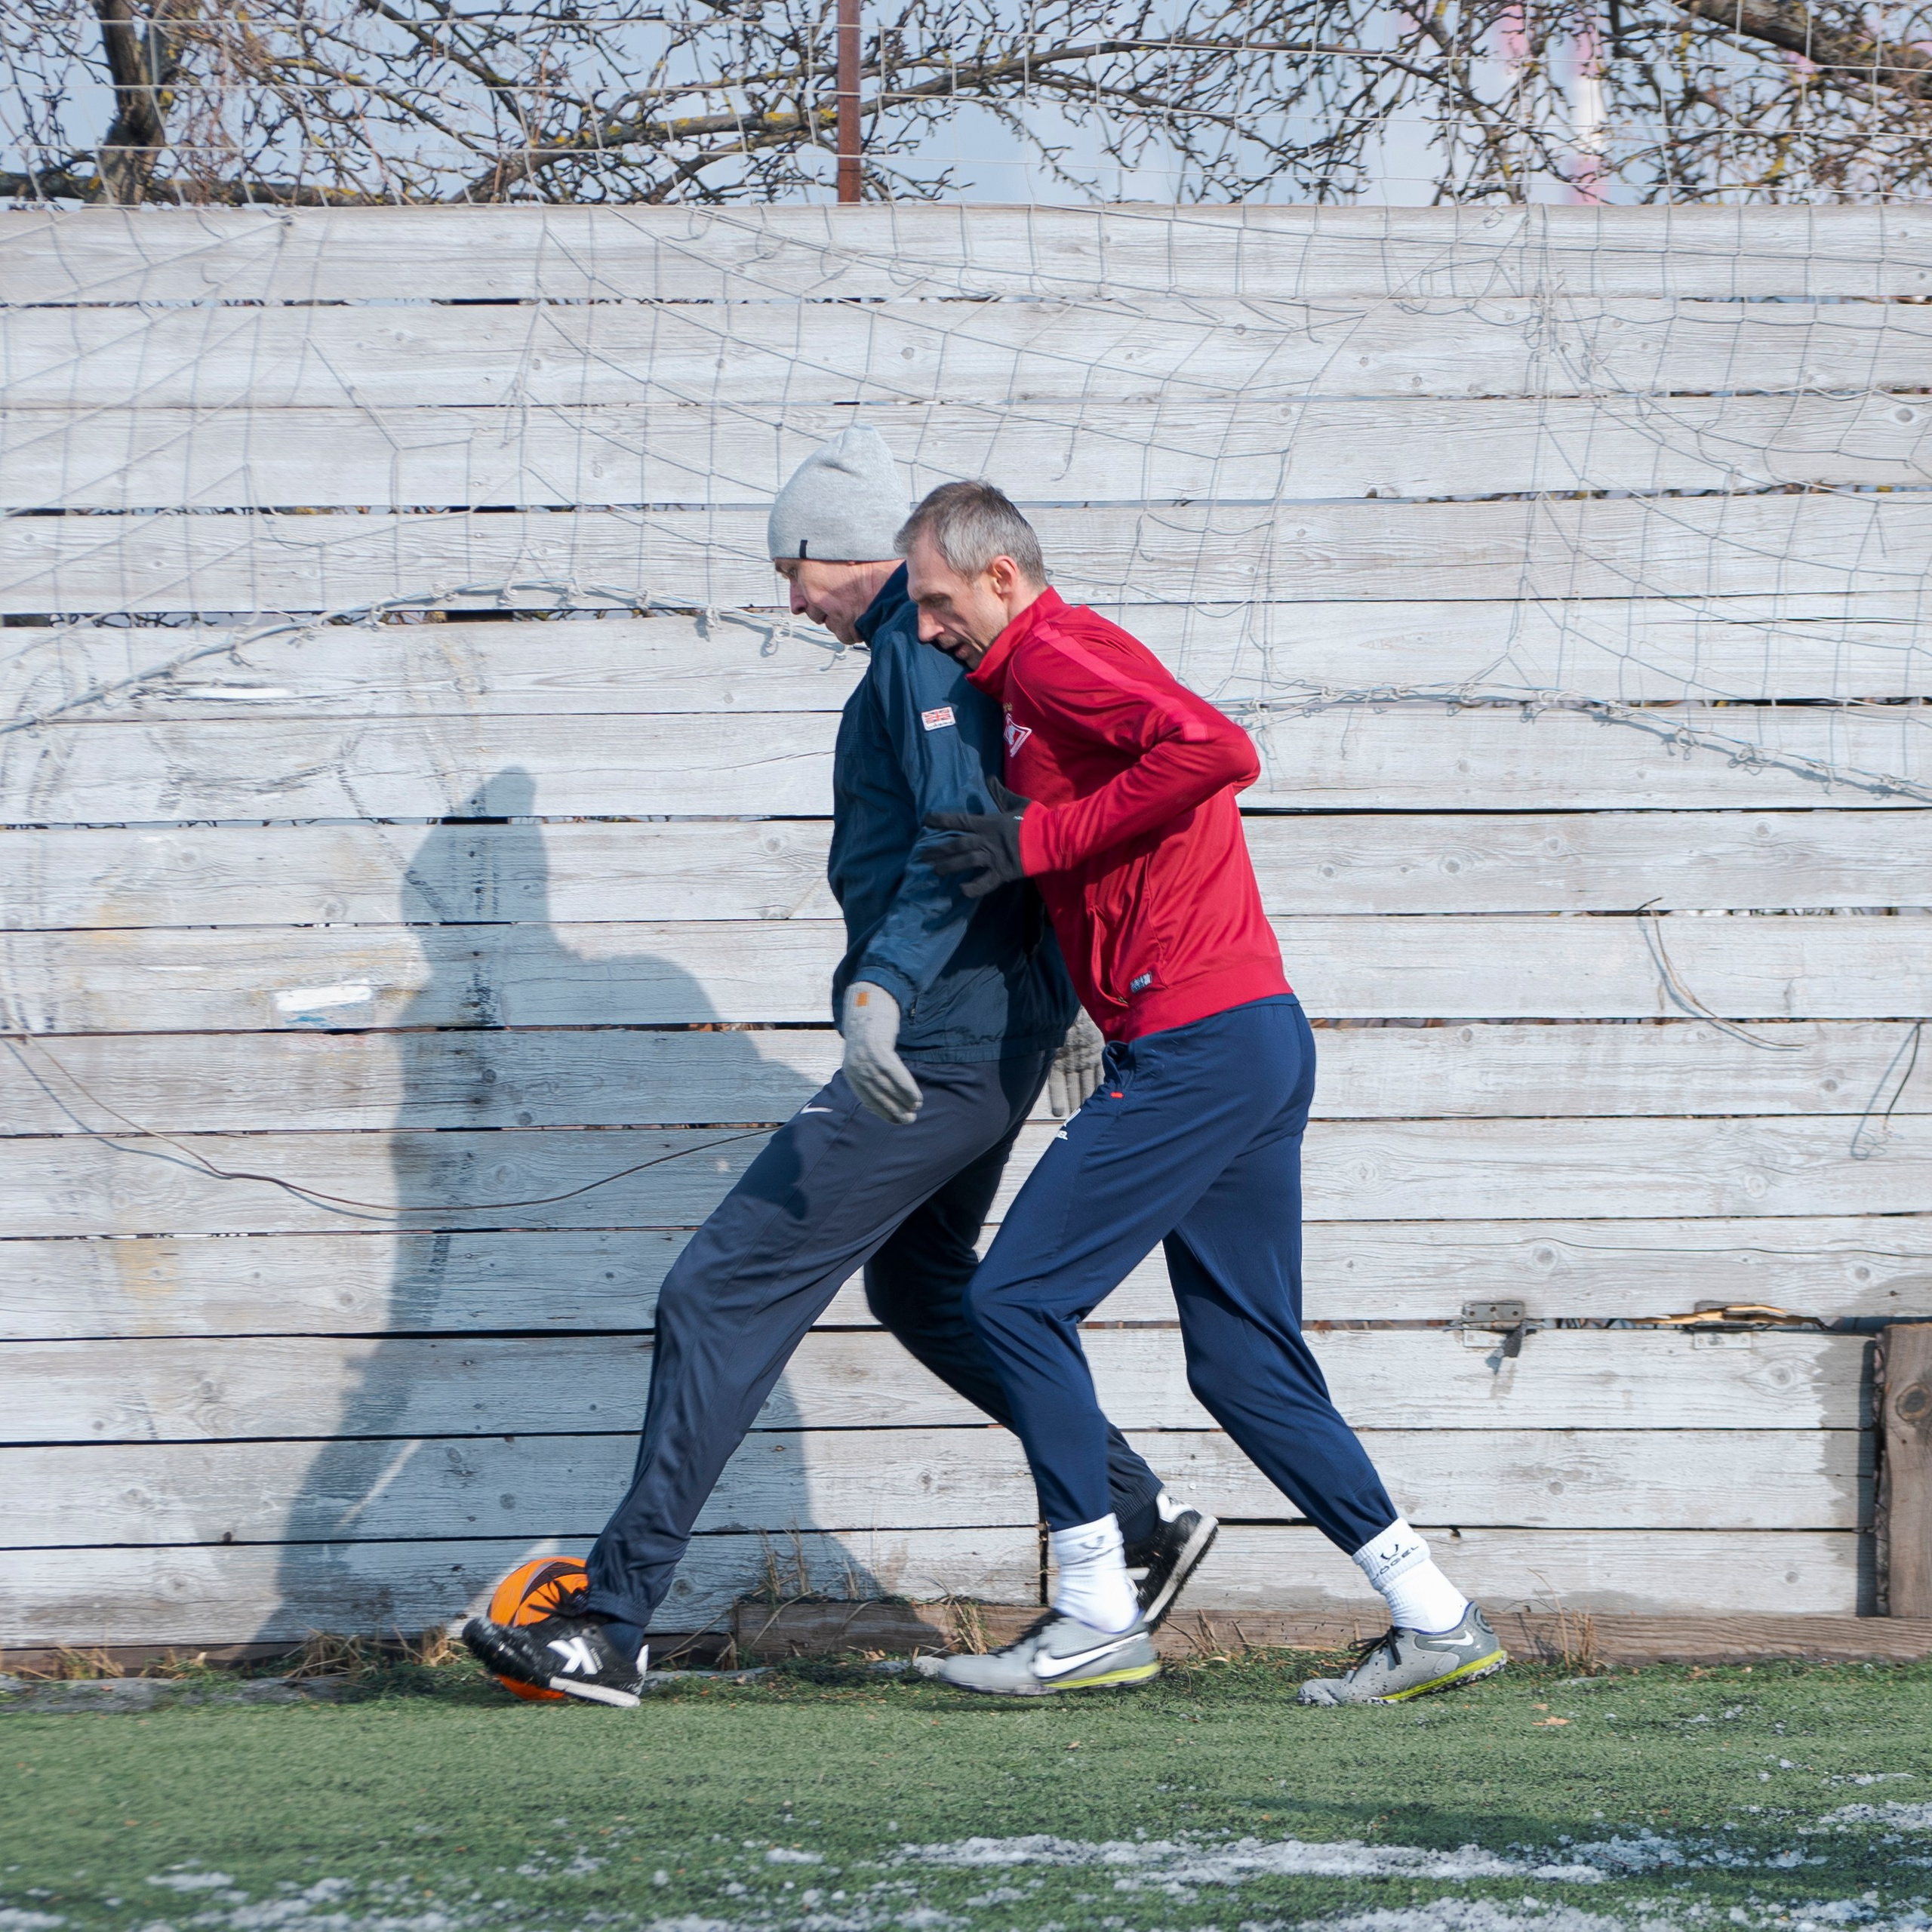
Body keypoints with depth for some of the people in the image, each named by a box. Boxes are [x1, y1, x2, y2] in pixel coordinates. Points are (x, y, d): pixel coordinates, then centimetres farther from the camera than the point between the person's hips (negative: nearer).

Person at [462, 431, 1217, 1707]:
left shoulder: (923, 648, -14)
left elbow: (965, 838, -27)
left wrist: (882, 988, -37)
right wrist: (1062, 1004, 34)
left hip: (937, 1049, -11)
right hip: (1000, 1034, 11)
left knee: (726, 1292, -10)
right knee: (921, 1282, 29)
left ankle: (613, 1627, -10)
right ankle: (1144, 1519, 28)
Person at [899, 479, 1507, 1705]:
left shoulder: (1052, 652, -7)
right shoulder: (1078, 665, 24)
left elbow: (1214, 750, -24)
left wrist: (1037, 839, -17)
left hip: (1195, 1041, -10)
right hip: (1260, 1043, 10)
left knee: (1019, 1298, -5)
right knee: (1244, 1362, 11)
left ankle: (1097, 1616, -2)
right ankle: (1434, 1618, 9)